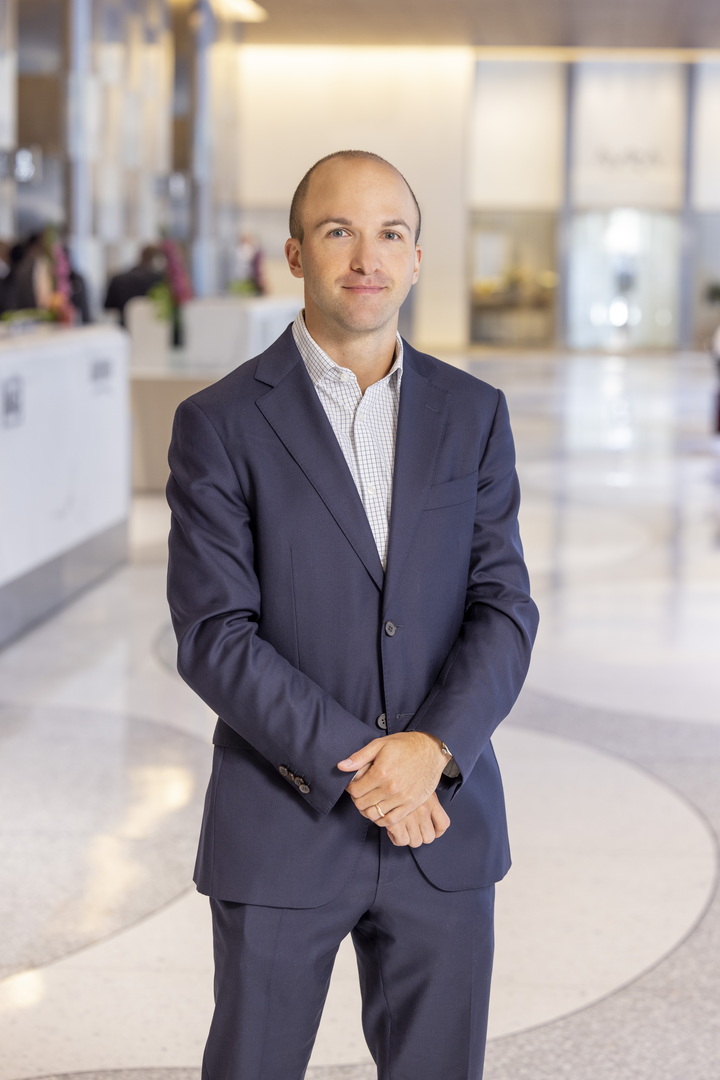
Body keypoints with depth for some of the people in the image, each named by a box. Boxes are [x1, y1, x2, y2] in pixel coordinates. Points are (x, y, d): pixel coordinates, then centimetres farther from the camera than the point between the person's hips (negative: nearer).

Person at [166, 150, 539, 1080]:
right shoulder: (219, 425, -4)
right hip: (281, 828, -2)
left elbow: (503, 608, 0)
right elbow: (213, 635, -10)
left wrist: (432, 746, -16)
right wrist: (352, 765, -17)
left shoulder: (473, 415, 6)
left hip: (445, 820, 3)